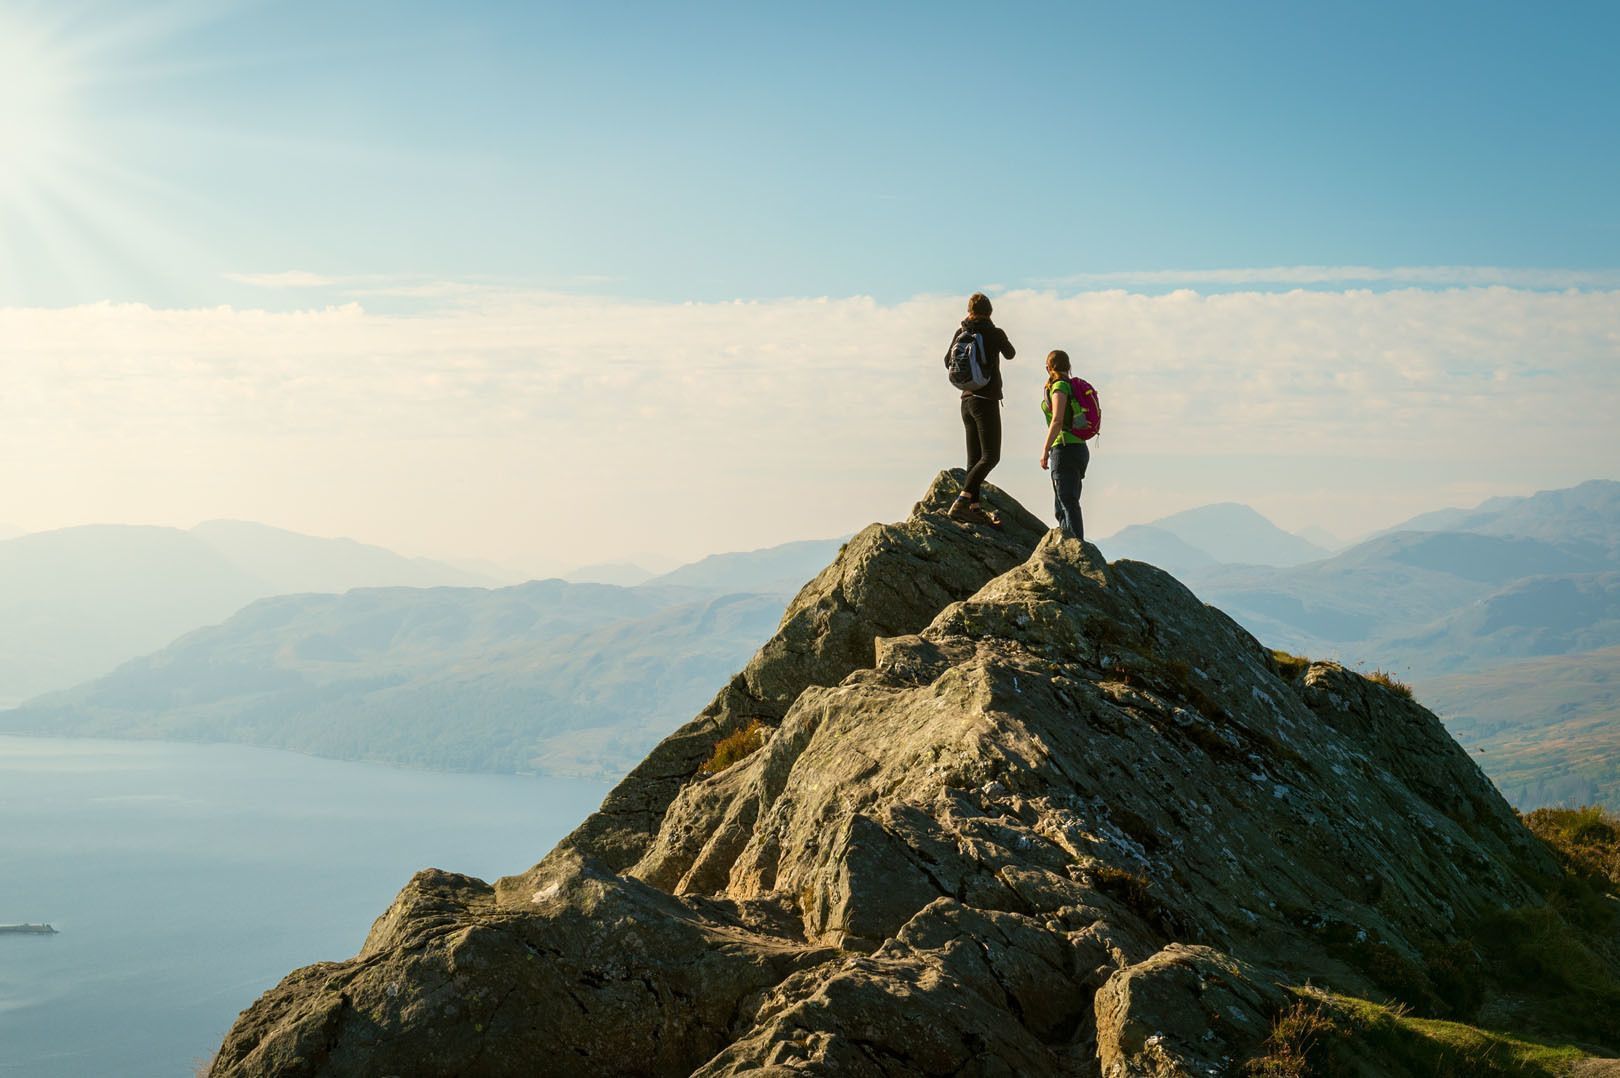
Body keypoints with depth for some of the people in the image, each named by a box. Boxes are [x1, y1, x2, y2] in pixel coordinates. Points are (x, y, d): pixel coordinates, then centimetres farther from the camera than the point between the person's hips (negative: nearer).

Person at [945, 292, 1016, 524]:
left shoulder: (961, 333, 4)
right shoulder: (995, 334, -8)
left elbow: (948, 361, 17)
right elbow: (1010, 354, 13)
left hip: (967, 399, 7)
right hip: (987, 400, -7)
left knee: (974, 456, 10)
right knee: (990, 456, -8)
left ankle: (975, 508, 8)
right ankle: (962, 501, -22)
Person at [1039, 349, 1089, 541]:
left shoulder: (1059, 387, -8)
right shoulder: (1072, 387, 17)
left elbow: (1057, 420, -17)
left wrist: (1045, 450, -15)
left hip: (1065, 448, -9)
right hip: (1080, 448, 9)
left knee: (1068, 503, -15)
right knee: (1061, 508, 12)